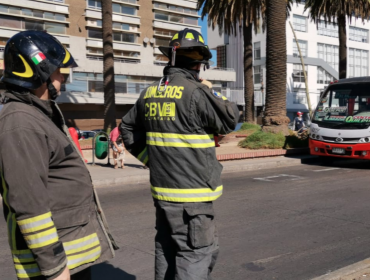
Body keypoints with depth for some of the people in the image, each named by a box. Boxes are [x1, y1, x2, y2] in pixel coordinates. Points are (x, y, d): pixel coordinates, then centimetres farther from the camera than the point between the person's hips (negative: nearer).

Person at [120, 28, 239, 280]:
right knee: (196, 254, 2)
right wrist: (211, 92, 4)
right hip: (191, 194, -8)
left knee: (167, 250, 20)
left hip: (162, 188, 8)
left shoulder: (150, 94, 7)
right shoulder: (195, 92, -17)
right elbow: (229, 120, -7)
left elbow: (128, 129, 17)